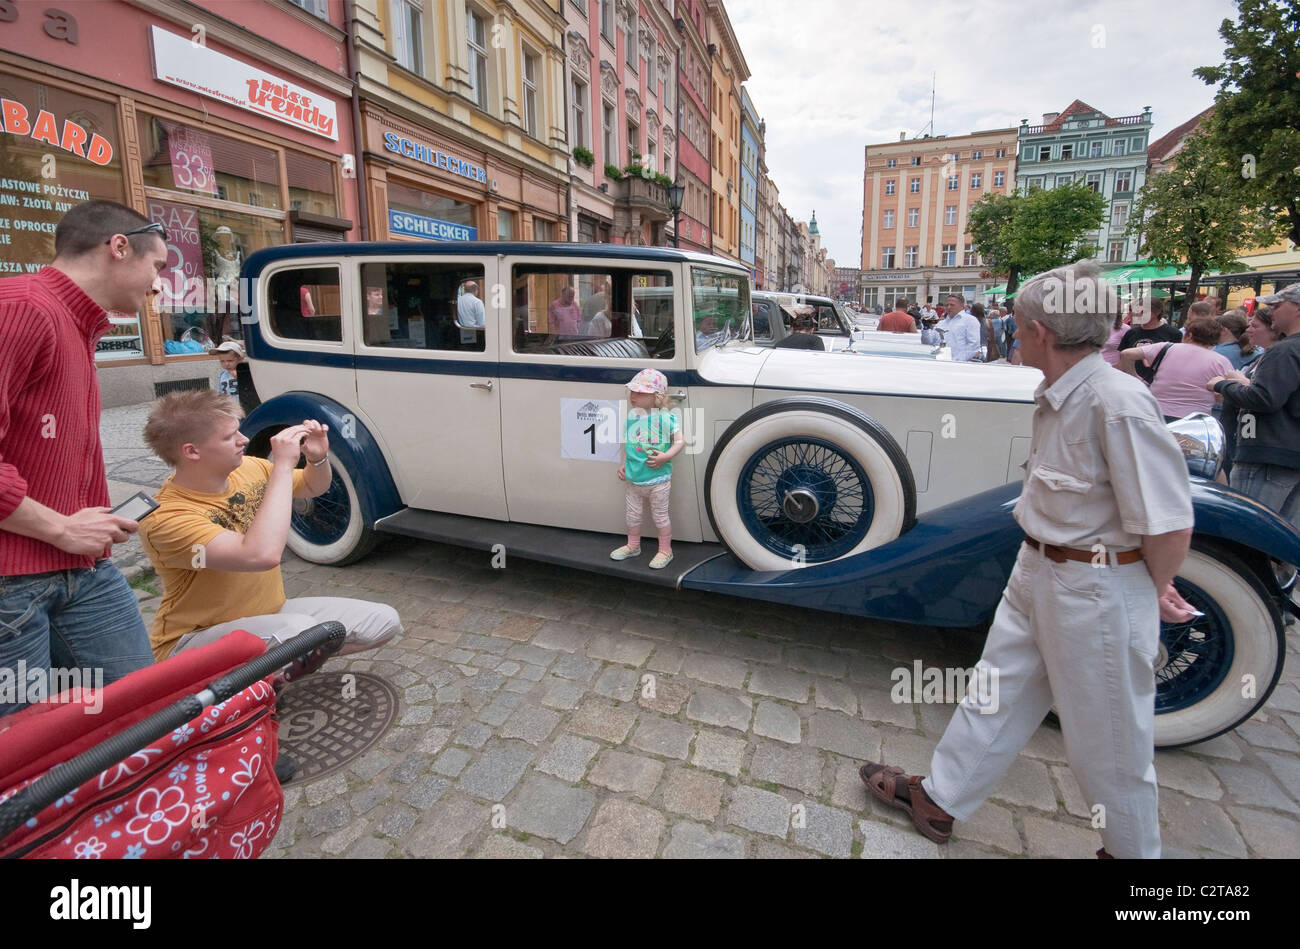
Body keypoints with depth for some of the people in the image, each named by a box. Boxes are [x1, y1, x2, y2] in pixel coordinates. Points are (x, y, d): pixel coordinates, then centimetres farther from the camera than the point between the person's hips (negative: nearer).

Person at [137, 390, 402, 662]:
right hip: (196, 639, -7)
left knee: (383, 620, -9)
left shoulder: (249, 468, -4)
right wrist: (283, 465, -35)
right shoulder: (166, 517, -25)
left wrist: (318, 458, -9)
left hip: (271, 613, 7)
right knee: (301, 629, -39)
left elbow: (313, 487, 16)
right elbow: (263, 555, -41)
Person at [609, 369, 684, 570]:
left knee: (659, 515, 9)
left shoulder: (666, 418, -16)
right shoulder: (630, 416, 0)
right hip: (634, 478, 5)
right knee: (633, 514, 19)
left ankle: (665, 550, 27)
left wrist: (666, 456, -24)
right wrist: (623, 464, 8)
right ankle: (632, 546, 40)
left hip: (658, 479, -5)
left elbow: (680, 440, -14)